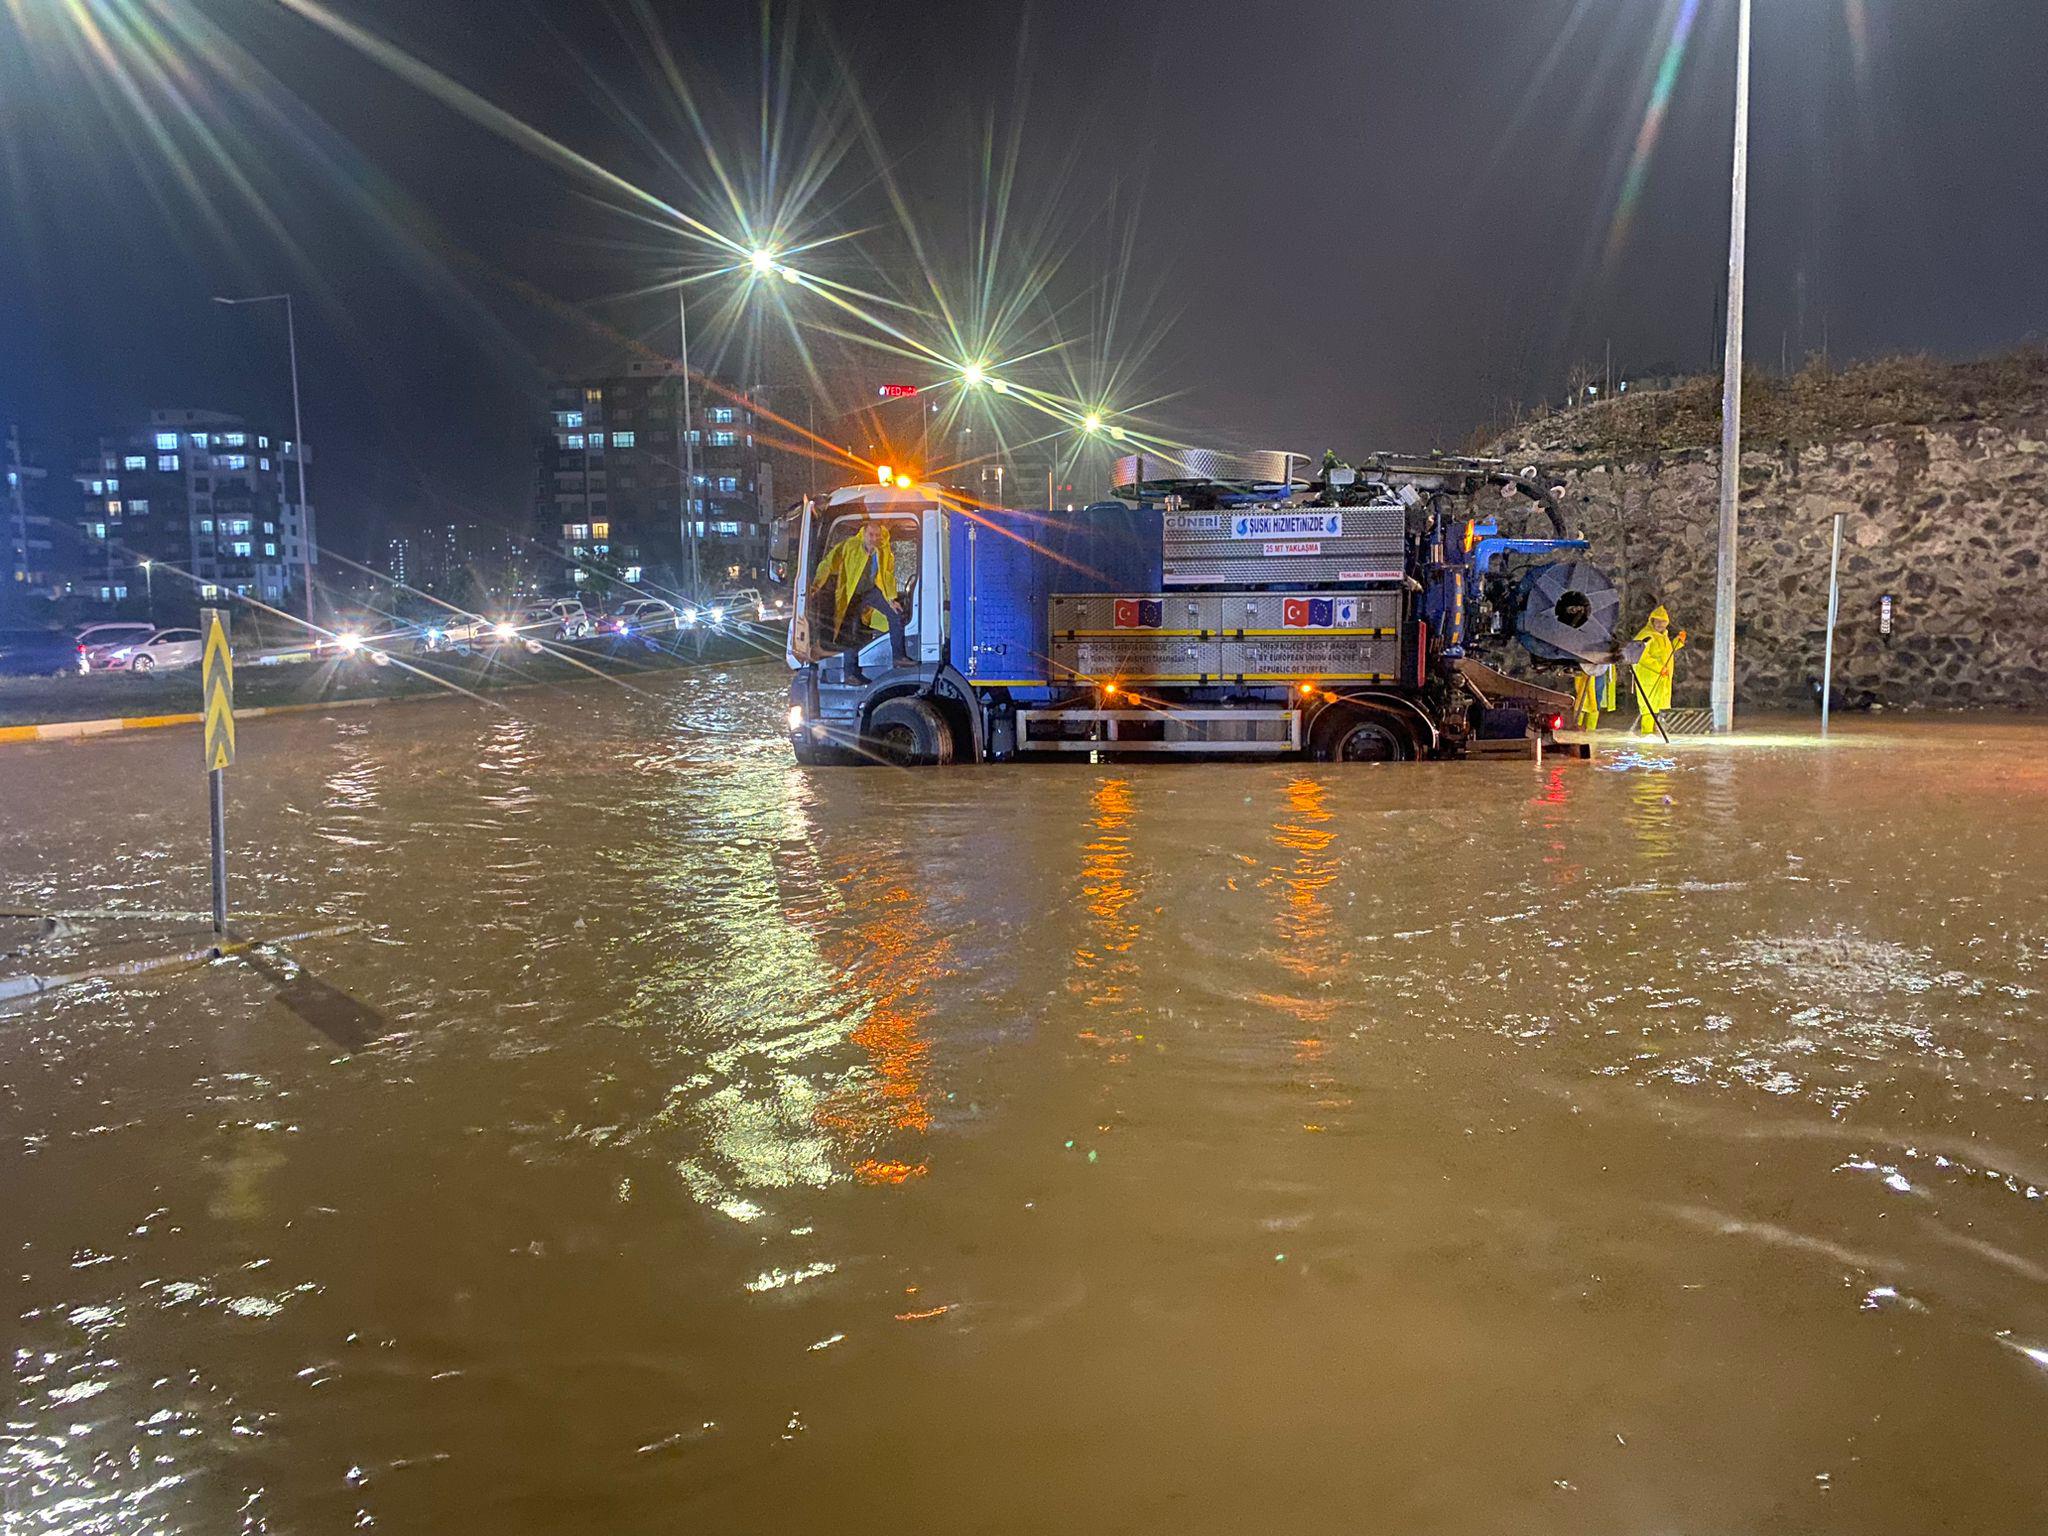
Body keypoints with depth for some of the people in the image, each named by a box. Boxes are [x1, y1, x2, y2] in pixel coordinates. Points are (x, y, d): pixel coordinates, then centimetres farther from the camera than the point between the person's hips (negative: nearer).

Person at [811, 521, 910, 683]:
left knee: (896, 614, -8)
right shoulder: (849, 546, -22)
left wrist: (891, 598, 2)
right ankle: (851, 673, 8)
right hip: (851, 594, -3)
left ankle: (899, 657, 1)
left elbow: (888, 574, 2)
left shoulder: (885, 551, -11)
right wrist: (818, 584, -30)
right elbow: (828, 563, -19)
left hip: (872, 590, 3)